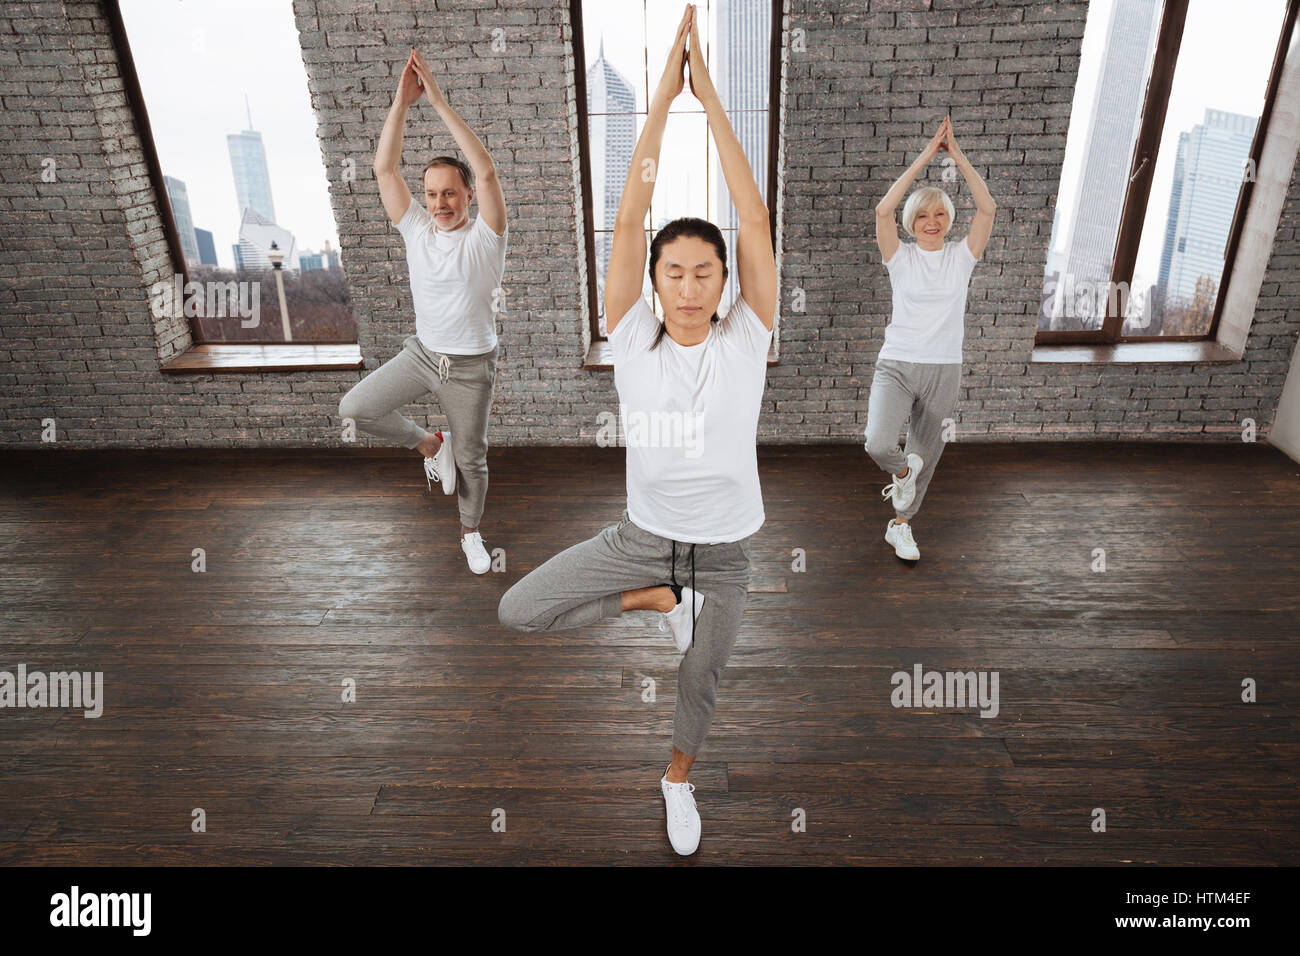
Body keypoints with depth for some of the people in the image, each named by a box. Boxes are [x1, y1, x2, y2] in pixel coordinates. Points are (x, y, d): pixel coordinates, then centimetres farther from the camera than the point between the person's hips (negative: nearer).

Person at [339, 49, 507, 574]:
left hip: (470, 367, -4)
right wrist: (401, 103, -20)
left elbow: (487, 172, -29)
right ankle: (430, 444, 18)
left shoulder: (484, 236, -14)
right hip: (421, 353, 4)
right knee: (354, 408, -5)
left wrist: (439, 101, -30)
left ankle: (471, 532, 35)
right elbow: (384, 168, -9)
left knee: (471, 458, 8)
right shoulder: (416, 229, -2)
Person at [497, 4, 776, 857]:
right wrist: (663, 94, -16)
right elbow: (628, 221, -14)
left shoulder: (745, 339, -10)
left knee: (702, 681, 16)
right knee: (517, 611, -8)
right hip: (641, 534, 1)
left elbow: (755, 220, -17)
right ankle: (661, 602, 13)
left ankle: (679, 779, 50)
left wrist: (709, 93, -17)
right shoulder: (633, 339, -9)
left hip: (724, 549, -1)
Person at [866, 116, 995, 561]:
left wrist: (957, 155, -8)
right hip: (896, 365, -2)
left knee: (925, 455, 11)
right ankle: (902, 470, 12)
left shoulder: (962, 256, 5)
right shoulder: (900, 257, 0)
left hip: (944, 370, 2)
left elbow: (987, 208, -7)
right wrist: (925, 156, -13)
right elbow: (883, 210, -15)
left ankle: (901, 524, 33)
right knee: (879, 445, -24)